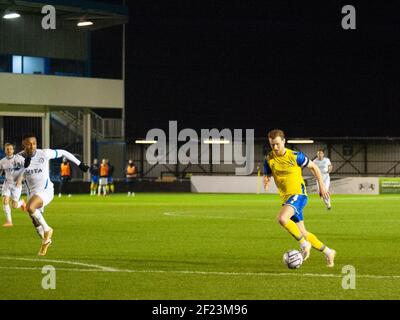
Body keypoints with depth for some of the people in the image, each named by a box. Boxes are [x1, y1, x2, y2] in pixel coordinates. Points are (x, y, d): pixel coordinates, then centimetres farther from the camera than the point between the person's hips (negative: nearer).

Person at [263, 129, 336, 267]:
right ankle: (328, 252, 27)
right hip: (286, 198, 6)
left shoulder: (295, 156, -9)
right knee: (303, 233, 8)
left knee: (282, 218, -31)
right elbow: (267, 176, 11)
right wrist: (266, 181, -14)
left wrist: (322, 185, 2)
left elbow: (313, 167, 3)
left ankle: (304, 244, -14)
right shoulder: (269, 159, 1)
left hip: (298, 194, -6)